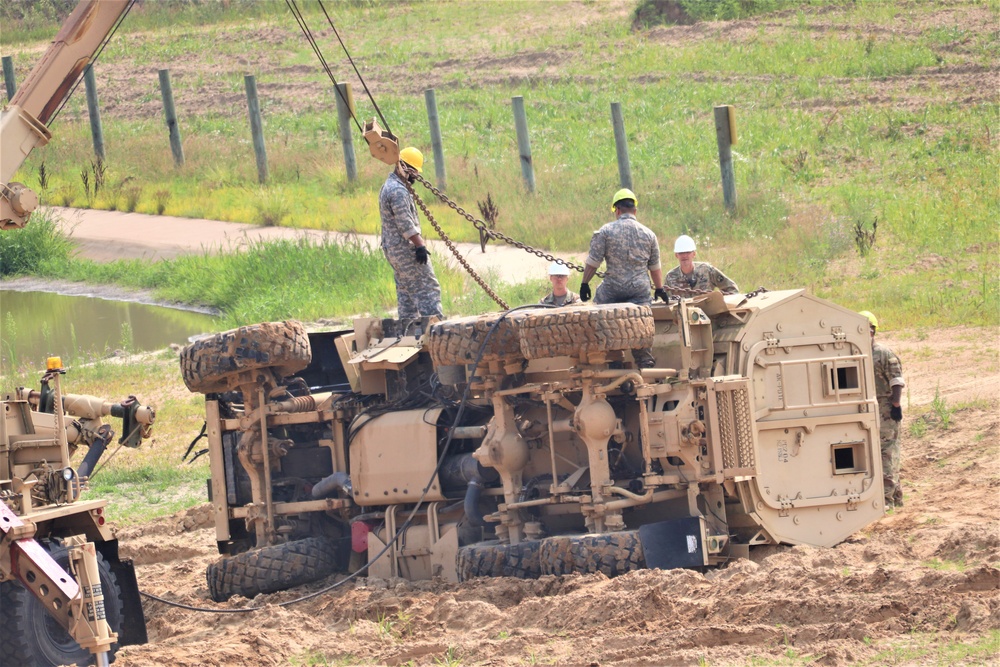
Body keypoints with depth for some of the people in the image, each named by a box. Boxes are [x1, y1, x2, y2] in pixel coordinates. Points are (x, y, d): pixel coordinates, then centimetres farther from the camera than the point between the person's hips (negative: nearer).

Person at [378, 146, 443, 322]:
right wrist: (420, 245, -21)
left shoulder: (387, 187, 16)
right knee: (428, 288, -9)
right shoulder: (398, 191, -18)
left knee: (406, 291, 12)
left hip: (391, 248, 10)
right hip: (406, 248, -10)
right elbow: (405, 224, -23)